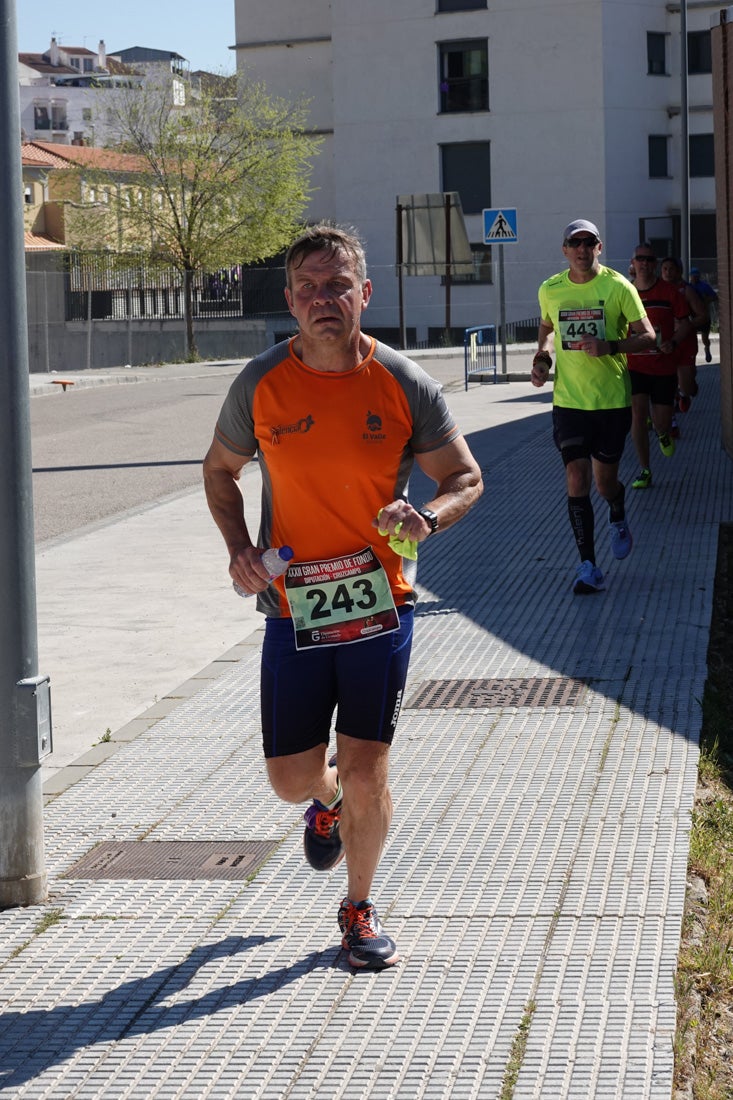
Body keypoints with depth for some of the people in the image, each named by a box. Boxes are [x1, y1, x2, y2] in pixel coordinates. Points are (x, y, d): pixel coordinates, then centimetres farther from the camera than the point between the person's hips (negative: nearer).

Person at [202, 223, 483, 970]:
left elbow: (466, 477, 3)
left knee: (365, 773, -1)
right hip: (293, 608, 1)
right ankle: (328, 801, 45)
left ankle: (359, 908, 23)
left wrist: (428, 518, -19)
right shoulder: (261, 383, -4)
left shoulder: (403, 385, -6)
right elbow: (220, 469, 12)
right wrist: (237, 546, -5)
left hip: (380, 604, -1)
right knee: (291, 780, 6)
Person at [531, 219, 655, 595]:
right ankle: (587, 566, -1)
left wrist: (610, 346, -22)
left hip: (612, 399, -1)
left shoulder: (618, 286, -7)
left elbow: (647, 336, -5)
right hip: (568, 401, 2)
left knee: (605, 482, 7)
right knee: (577, 480, -7)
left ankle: (618, 517, 44)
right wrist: (541, 357, 2)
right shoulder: (550, 289, 3)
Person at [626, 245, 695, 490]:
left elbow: (684, 323, 1)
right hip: (634, 366, 1)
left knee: (662, 423, 1)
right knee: (637, 415, -10)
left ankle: (663, 433, 41)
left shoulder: (669, 291, -3)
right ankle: (645, 471, 2)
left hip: (664, 366, -1)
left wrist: (672, 342, -17)